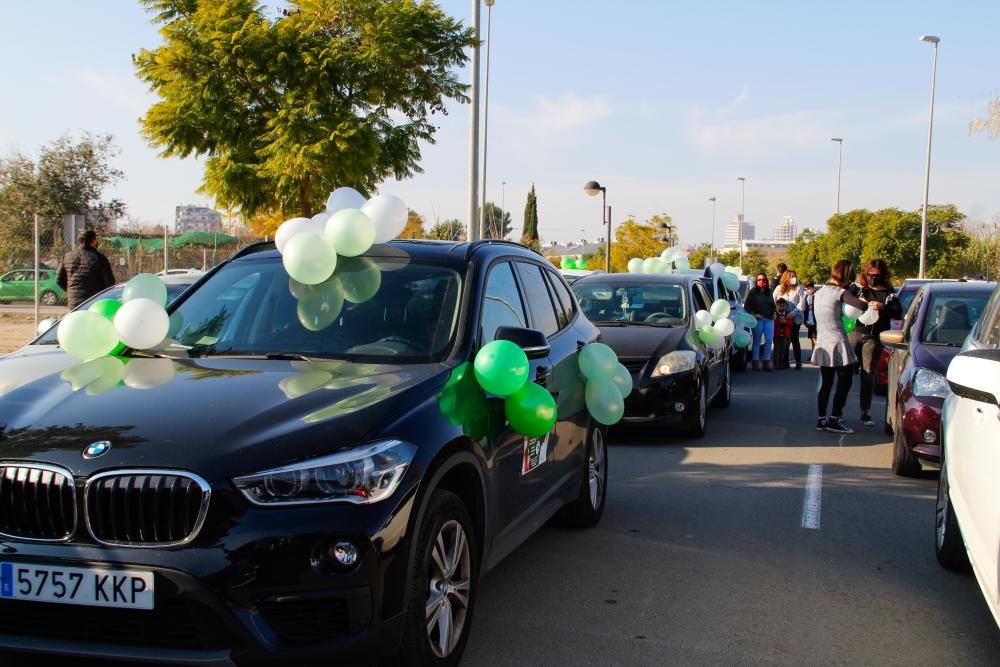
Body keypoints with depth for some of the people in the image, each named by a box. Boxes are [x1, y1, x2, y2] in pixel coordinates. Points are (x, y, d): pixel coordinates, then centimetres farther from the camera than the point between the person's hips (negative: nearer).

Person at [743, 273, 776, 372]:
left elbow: (773, 304, 26)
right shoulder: (753, 292, 0)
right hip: (758, 319, -5)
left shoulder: (769, 292, 15)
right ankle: (756, 362, 3)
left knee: (768, 341, 3)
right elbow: (746, 305, -3)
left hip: (769, 319, 5)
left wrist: (773, 314, 12)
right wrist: (753, 314, -10)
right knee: (756, 341, -1)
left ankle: (766, 362, 10)